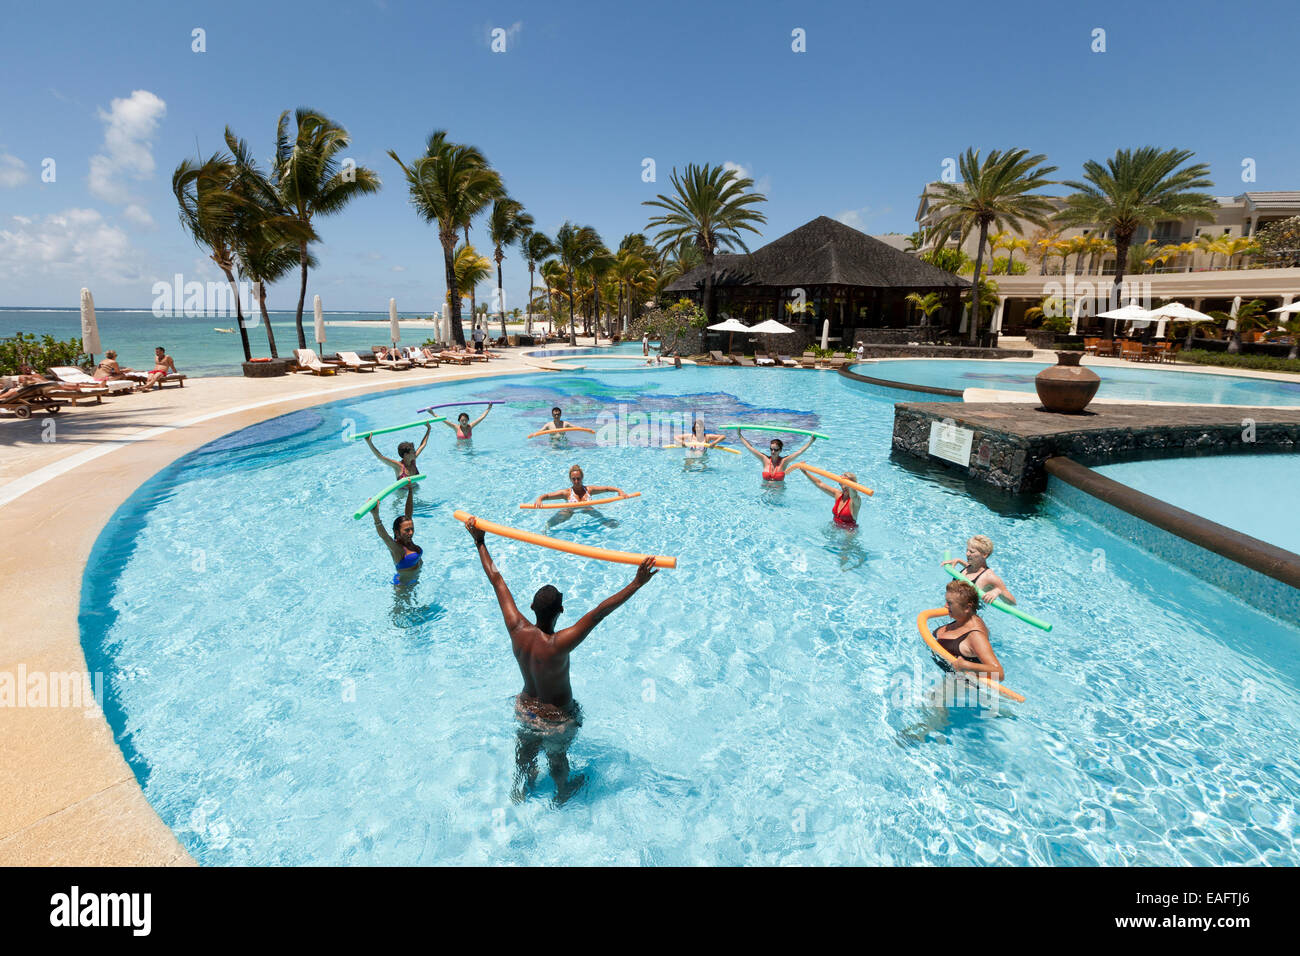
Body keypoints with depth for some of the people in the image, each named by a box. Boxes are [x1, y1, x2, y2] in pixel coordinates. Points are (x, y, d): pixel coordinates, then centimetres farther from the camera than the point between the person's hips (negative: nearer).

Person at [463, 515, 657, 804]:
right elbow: (600, 611, -45)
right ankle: (562, 792, 57)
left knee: (525, 750, 32)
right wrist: (637, 583, -47)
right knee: (557, 757, 26)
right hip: (558, 719, -4)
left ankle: (521, 788, 61)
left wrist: (480, 542, -9)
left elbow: (497, 580, -18)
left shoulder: (517, 630, -25)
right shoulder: (558, 645, -40)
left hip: (525, 710, 4)